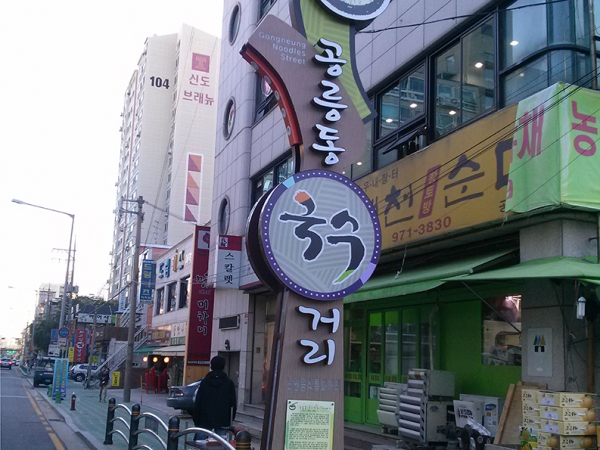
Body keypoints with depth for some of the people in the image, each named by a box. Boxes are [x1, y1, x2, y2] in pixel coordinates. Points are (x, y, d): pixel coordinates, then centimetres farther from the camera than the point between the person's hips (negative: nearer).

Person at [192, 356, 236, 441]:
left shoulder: (204, 382, -1)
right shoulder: (229, 383, 2)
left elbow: (197, 403, -2)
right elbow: (233, 404, 2)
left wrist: (196, 420, 4)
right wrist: (230, 420, 11)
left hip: (205, 421, -1)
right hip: (223, 422, 1)